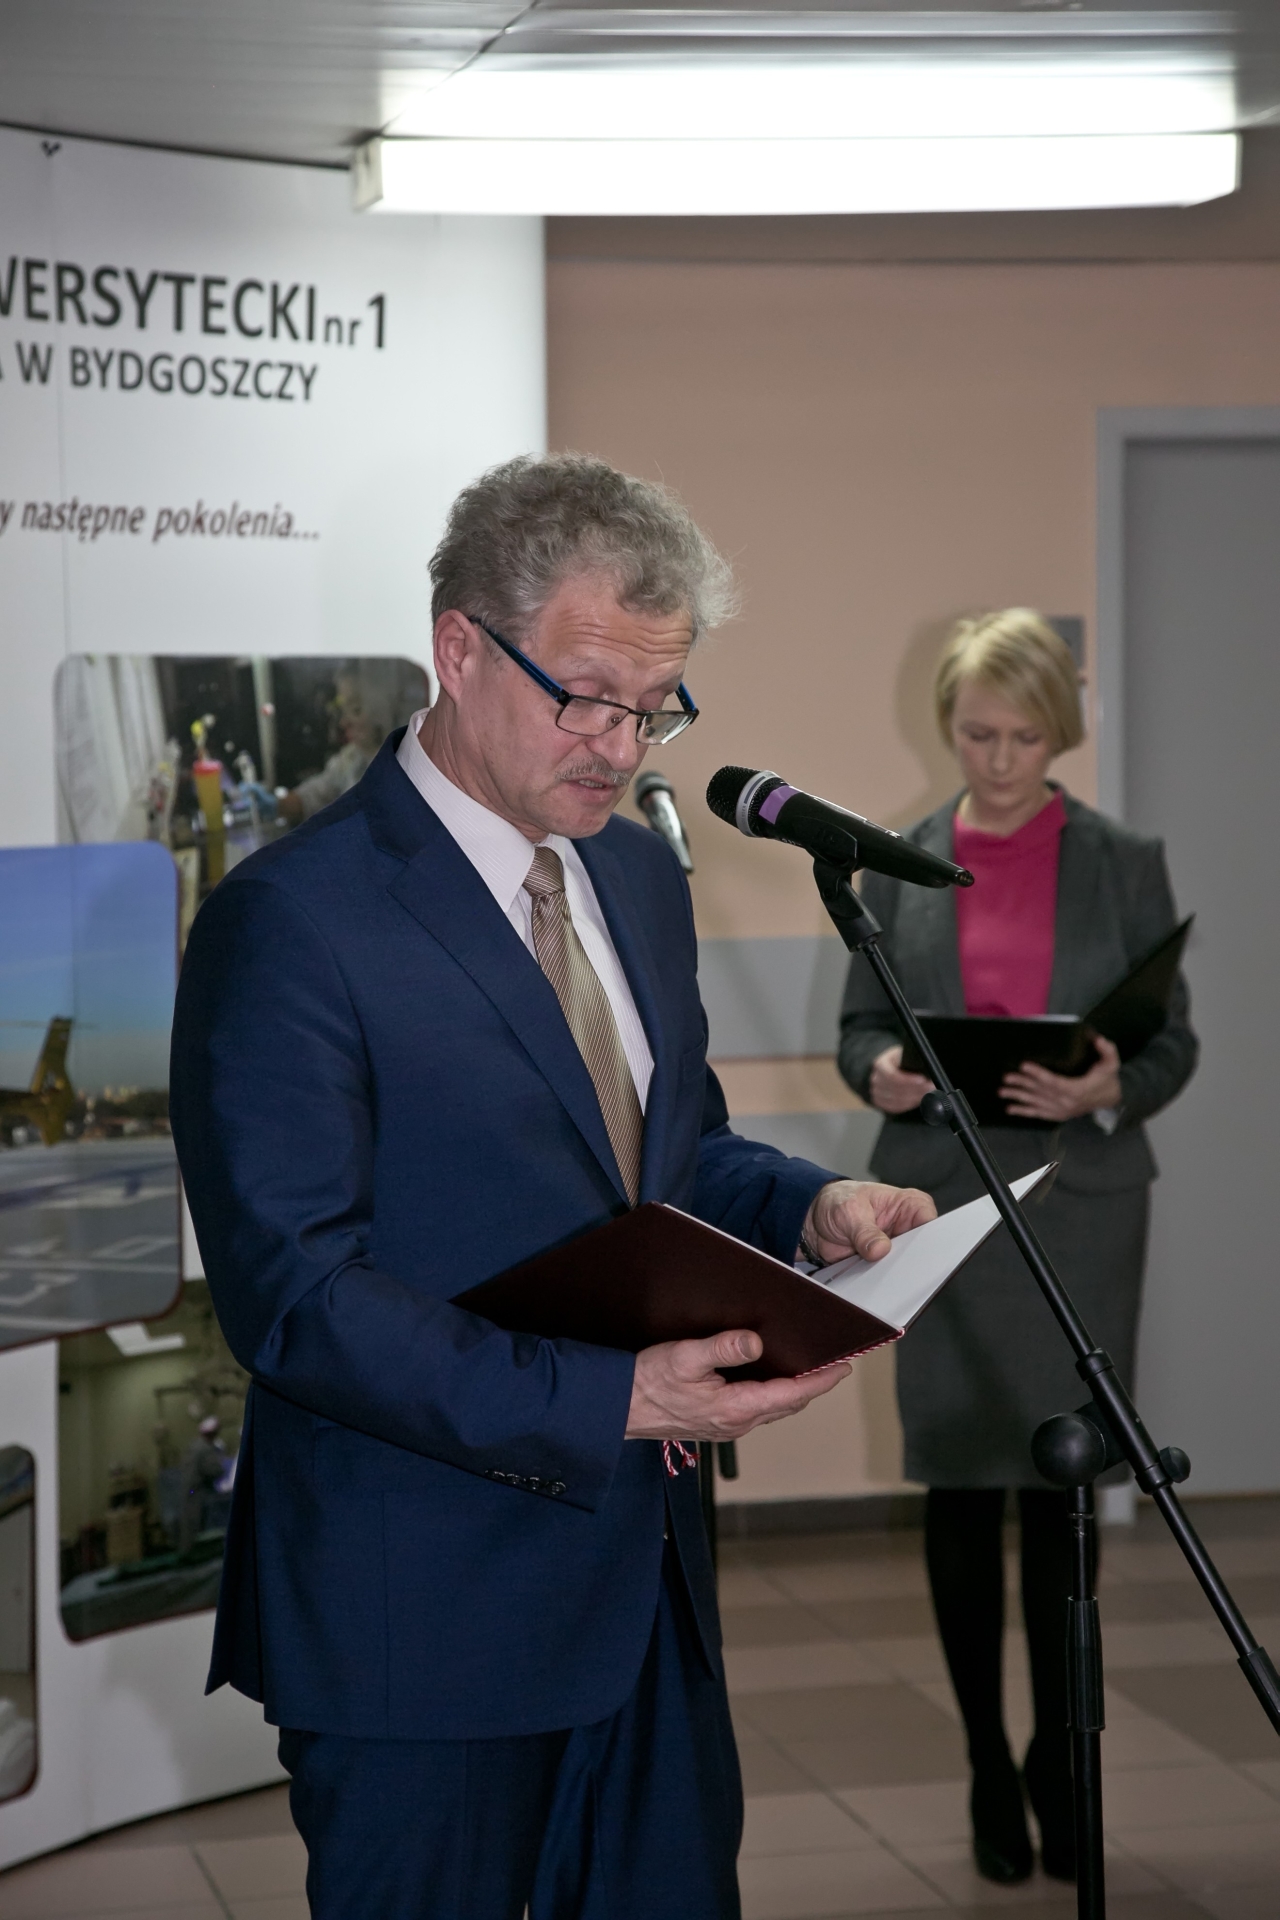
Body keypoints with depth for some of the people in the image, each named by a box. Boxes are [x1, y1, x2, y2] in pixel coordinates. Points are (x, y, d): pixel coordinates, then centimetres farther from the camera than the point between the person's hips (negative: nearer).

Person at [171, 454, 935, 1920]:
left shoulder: (640, 877, 10)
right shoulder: (294, 919, -16)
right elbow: (294, 1297, -20)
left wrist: (805, 1208, -1)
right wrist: (603, 1402, -27)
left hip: (643, 1580, 7)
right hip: (421, 1623, -7)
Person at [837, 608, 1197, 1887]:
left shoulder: (1124, 866, 3)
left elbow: (1173, 1043, 3)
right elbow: (858, 1025, 10)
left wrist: (1107, 1088, -18)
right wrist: (881, 1070, -13)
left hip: (1080, 1204, -1)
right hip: (941, 1203, 1)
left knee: (1063, 1486, 2)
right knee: (961, 1483, 3)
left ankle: (1060, 1768, 17)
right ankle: (991, 1772, 15)